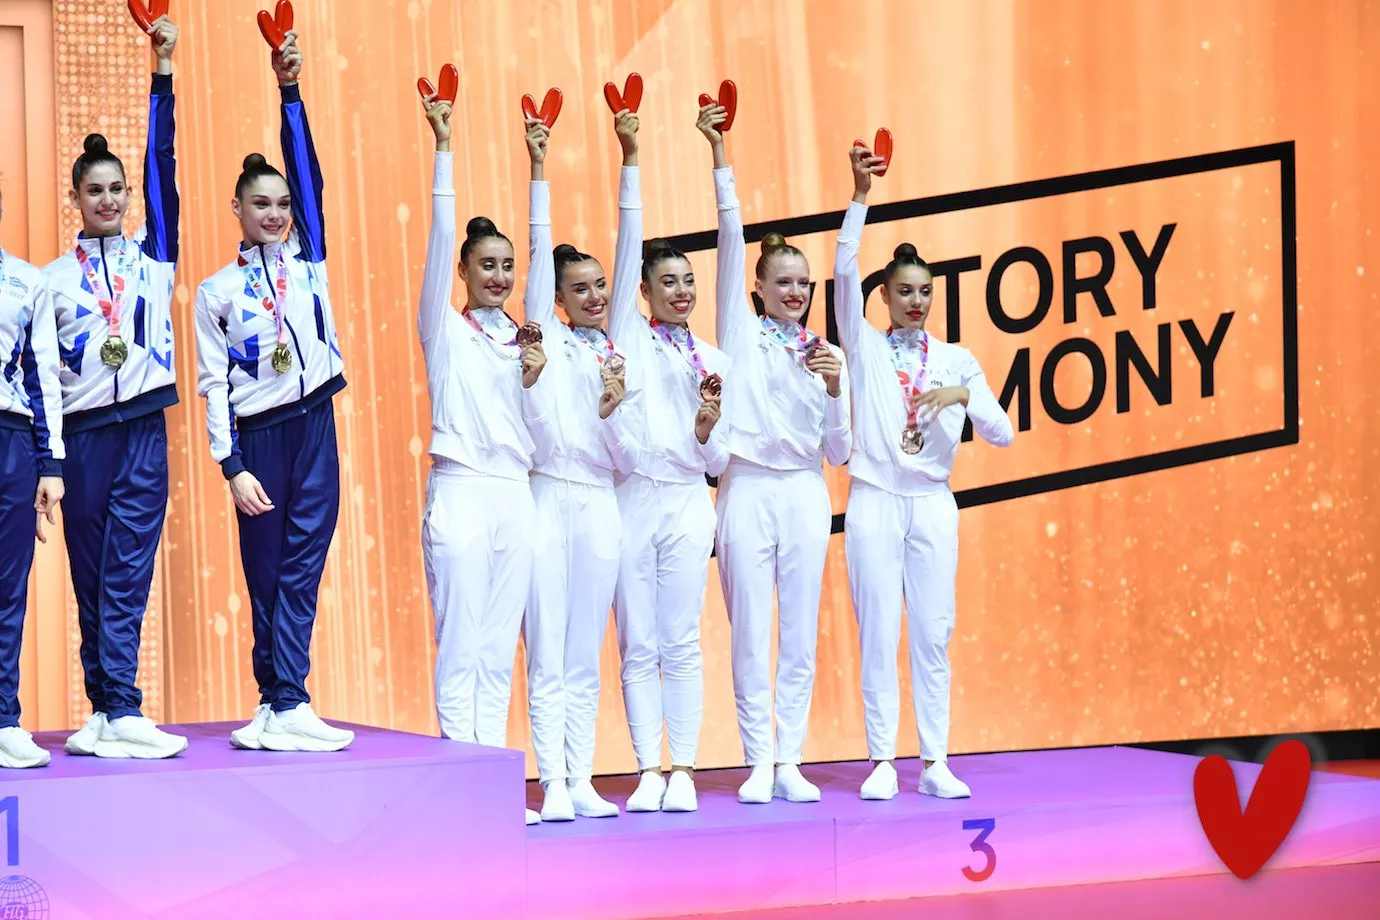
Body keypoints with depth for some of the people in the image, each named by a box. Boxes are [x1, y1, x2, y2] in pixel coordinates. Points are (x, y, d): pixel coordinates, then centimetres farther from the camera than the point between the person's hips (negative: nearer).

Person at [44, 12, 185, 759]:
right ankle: (111, 711, 4)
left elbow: (163, 168, 1)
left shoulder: (152, 256, 9)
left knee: (127, 570, -4)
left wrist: (163, 72, -5)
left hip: (142, 426, 0)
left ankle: (113, 711, -7)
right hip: (83, 432, 0)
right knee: (92, 573, 2)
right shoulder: (53, 278, 7)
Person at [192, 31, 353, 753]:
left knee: (301, 568, -2)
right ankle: (281, 706, 3)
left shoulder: (306, 260, 10)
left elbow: (308, 175, 0)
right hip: (257, 434, -2)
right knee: (266, 572, 2)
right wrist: (233, 467, -8)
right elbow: (213, 386, 0)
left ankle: (284, 706, -4)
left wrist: (290, 90, -7)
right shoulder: (217, 291, 3)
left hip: (314, 424, 2)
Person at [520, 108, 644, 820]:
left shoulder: (617, 351, 16)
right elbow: (541, 251, 0)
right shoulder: (547, 337, 6)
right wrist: (538, 168, -6)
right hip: (549, 499, -4)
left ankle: (582, 781, 9)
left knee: (585, 661, 6)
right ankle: (553, 784, -3)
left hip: (601, 506, 4)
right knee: (548, 659, -3)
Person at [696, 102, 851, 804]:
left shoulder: (822, 353, 13)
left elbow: (838, 452, 10)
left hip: (805, 494, 3)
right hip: (749, 489, -3)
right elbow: (731, 239, -2)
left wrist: (834, 388, -6)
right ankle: (760, 761, 2)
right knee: (750, 634, -3)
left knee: (800, 635, 2)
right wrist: (719, 157, -8)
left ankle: (791, 760, 7)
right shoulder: (742, 334, 7)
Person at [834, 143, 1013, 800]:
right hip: (875, 499, -1)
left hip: (932, 503, 2)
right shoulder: (864, 347, 6)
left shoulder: (957, 360, 10)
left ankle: (935, 762, 4)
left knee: (933, 633, 1)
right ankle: (882, 762, 0)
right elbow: (844, 273, -8)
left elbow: (1001, 434, 3)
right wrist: (860, 196, -15)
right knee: (878, 632, -3)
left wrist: (964, 396, -16)